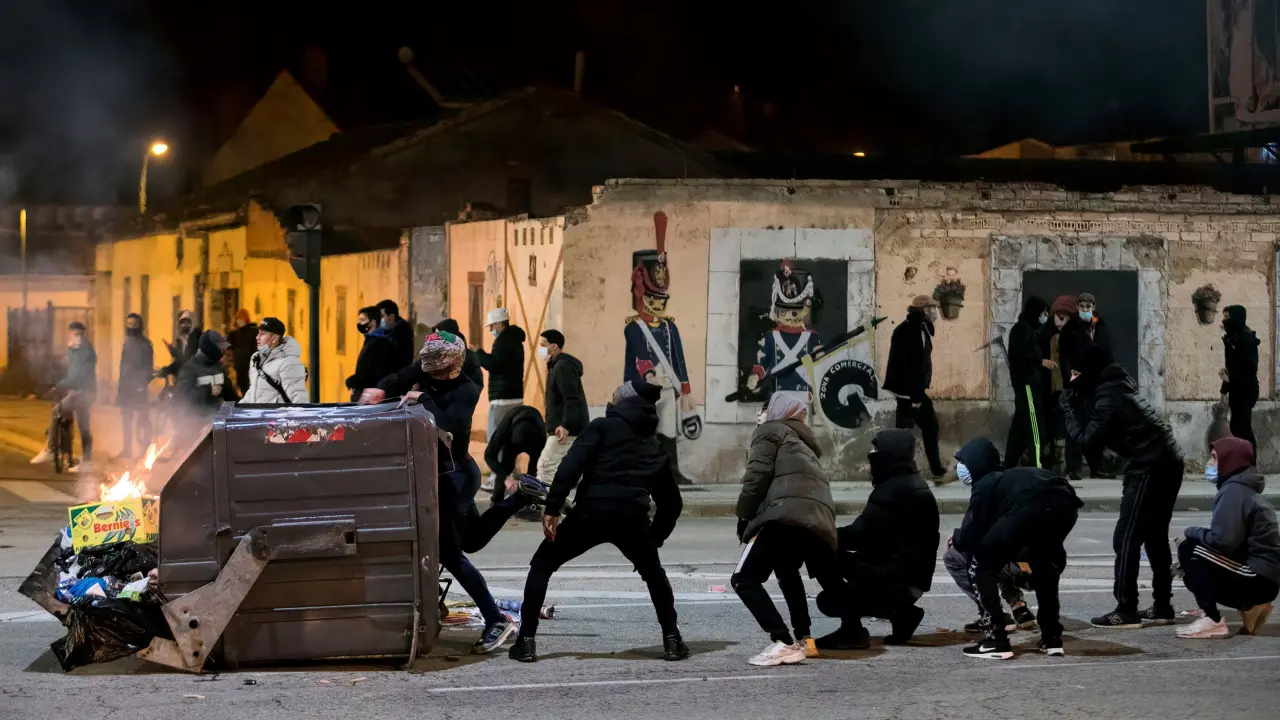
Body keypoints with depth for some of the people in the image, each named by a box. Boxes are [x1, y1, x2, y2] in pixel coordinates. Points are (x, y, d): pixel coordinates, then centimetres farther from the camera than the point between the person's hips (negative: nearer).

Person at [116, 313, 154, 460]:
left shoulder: (144, 344, -5)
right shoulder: (128, 343, 16)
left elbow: (148, 366, -9)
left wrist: (142, 384, -18)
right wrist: (120, 385, 15)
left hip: (138, 387, -8)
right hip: (126, 387, 8)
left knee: (141, 419, -10)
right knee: (126, 419, 8)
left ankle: (145, 448, -8)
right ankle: (126, 449, 12)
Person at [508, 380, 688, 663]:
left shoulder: (604, 427, 13)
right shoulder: (654, 446, 27)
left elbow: (572, 465, -5)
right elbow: (672, 502, 29)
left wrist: (552, 508, -8)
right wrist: (654, 538, 36)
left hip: (592, 512, -3)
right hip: (632, 517, 3)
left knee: (542, 565, 15)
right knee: (654, 573, 31)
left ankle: (526, 641, 6)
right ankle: (672, 640, 21)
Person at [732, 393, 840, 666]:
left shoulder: (769, 432, 15)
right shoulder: (803, 442, 37)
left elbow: (758, 475, 0)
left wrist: (744, 515, 5)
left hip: (787, 515, -8)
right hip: (820, 521, 8)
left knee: (744, 580, -3)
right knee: (786, 572, 33)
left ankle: (783, 643, -17)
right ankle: (804, 640, 26)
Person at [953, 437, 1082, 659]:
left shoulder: (985, 485, 22)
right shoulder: (1012, 476, 41)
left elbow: (970, 539, 17)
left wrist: (957, 537, 37)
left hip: (1031, 508, -7)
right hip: (1065, 503, 7)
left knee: (984, 567, 13)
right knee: (1043, 564, 34)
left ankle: (997, 639, 5)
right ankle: (1051, 637, 31)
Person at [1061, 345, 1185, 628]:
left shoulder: (1108, 397, -13)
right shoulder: (1117, 384, 15)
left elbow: (1088, 442, -16)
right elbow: (1095, 432, 17)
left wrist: (1068, 406, -8)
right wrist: (1074, 400, 4)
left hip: (1149, 467, -10)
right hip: (1167, 462, 10)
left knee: (1126, 539, -6)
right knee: (1156, 536, 16)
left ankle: (1126, 612, -7)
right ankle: (1162, 607, 20)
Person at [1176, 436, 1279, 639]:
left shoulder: (1234, 491, -15)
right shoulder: (1243, 489, 18)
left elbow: (1223, 540, -26)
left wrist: (1191, 532, -8)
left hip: (1259, 577, -10)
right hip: (1262, 576, 10)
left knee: (1188, 549, -14)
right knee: (1194, 571, 19)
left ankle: (1213, 621, -16)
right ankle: (1250, 607, 11)